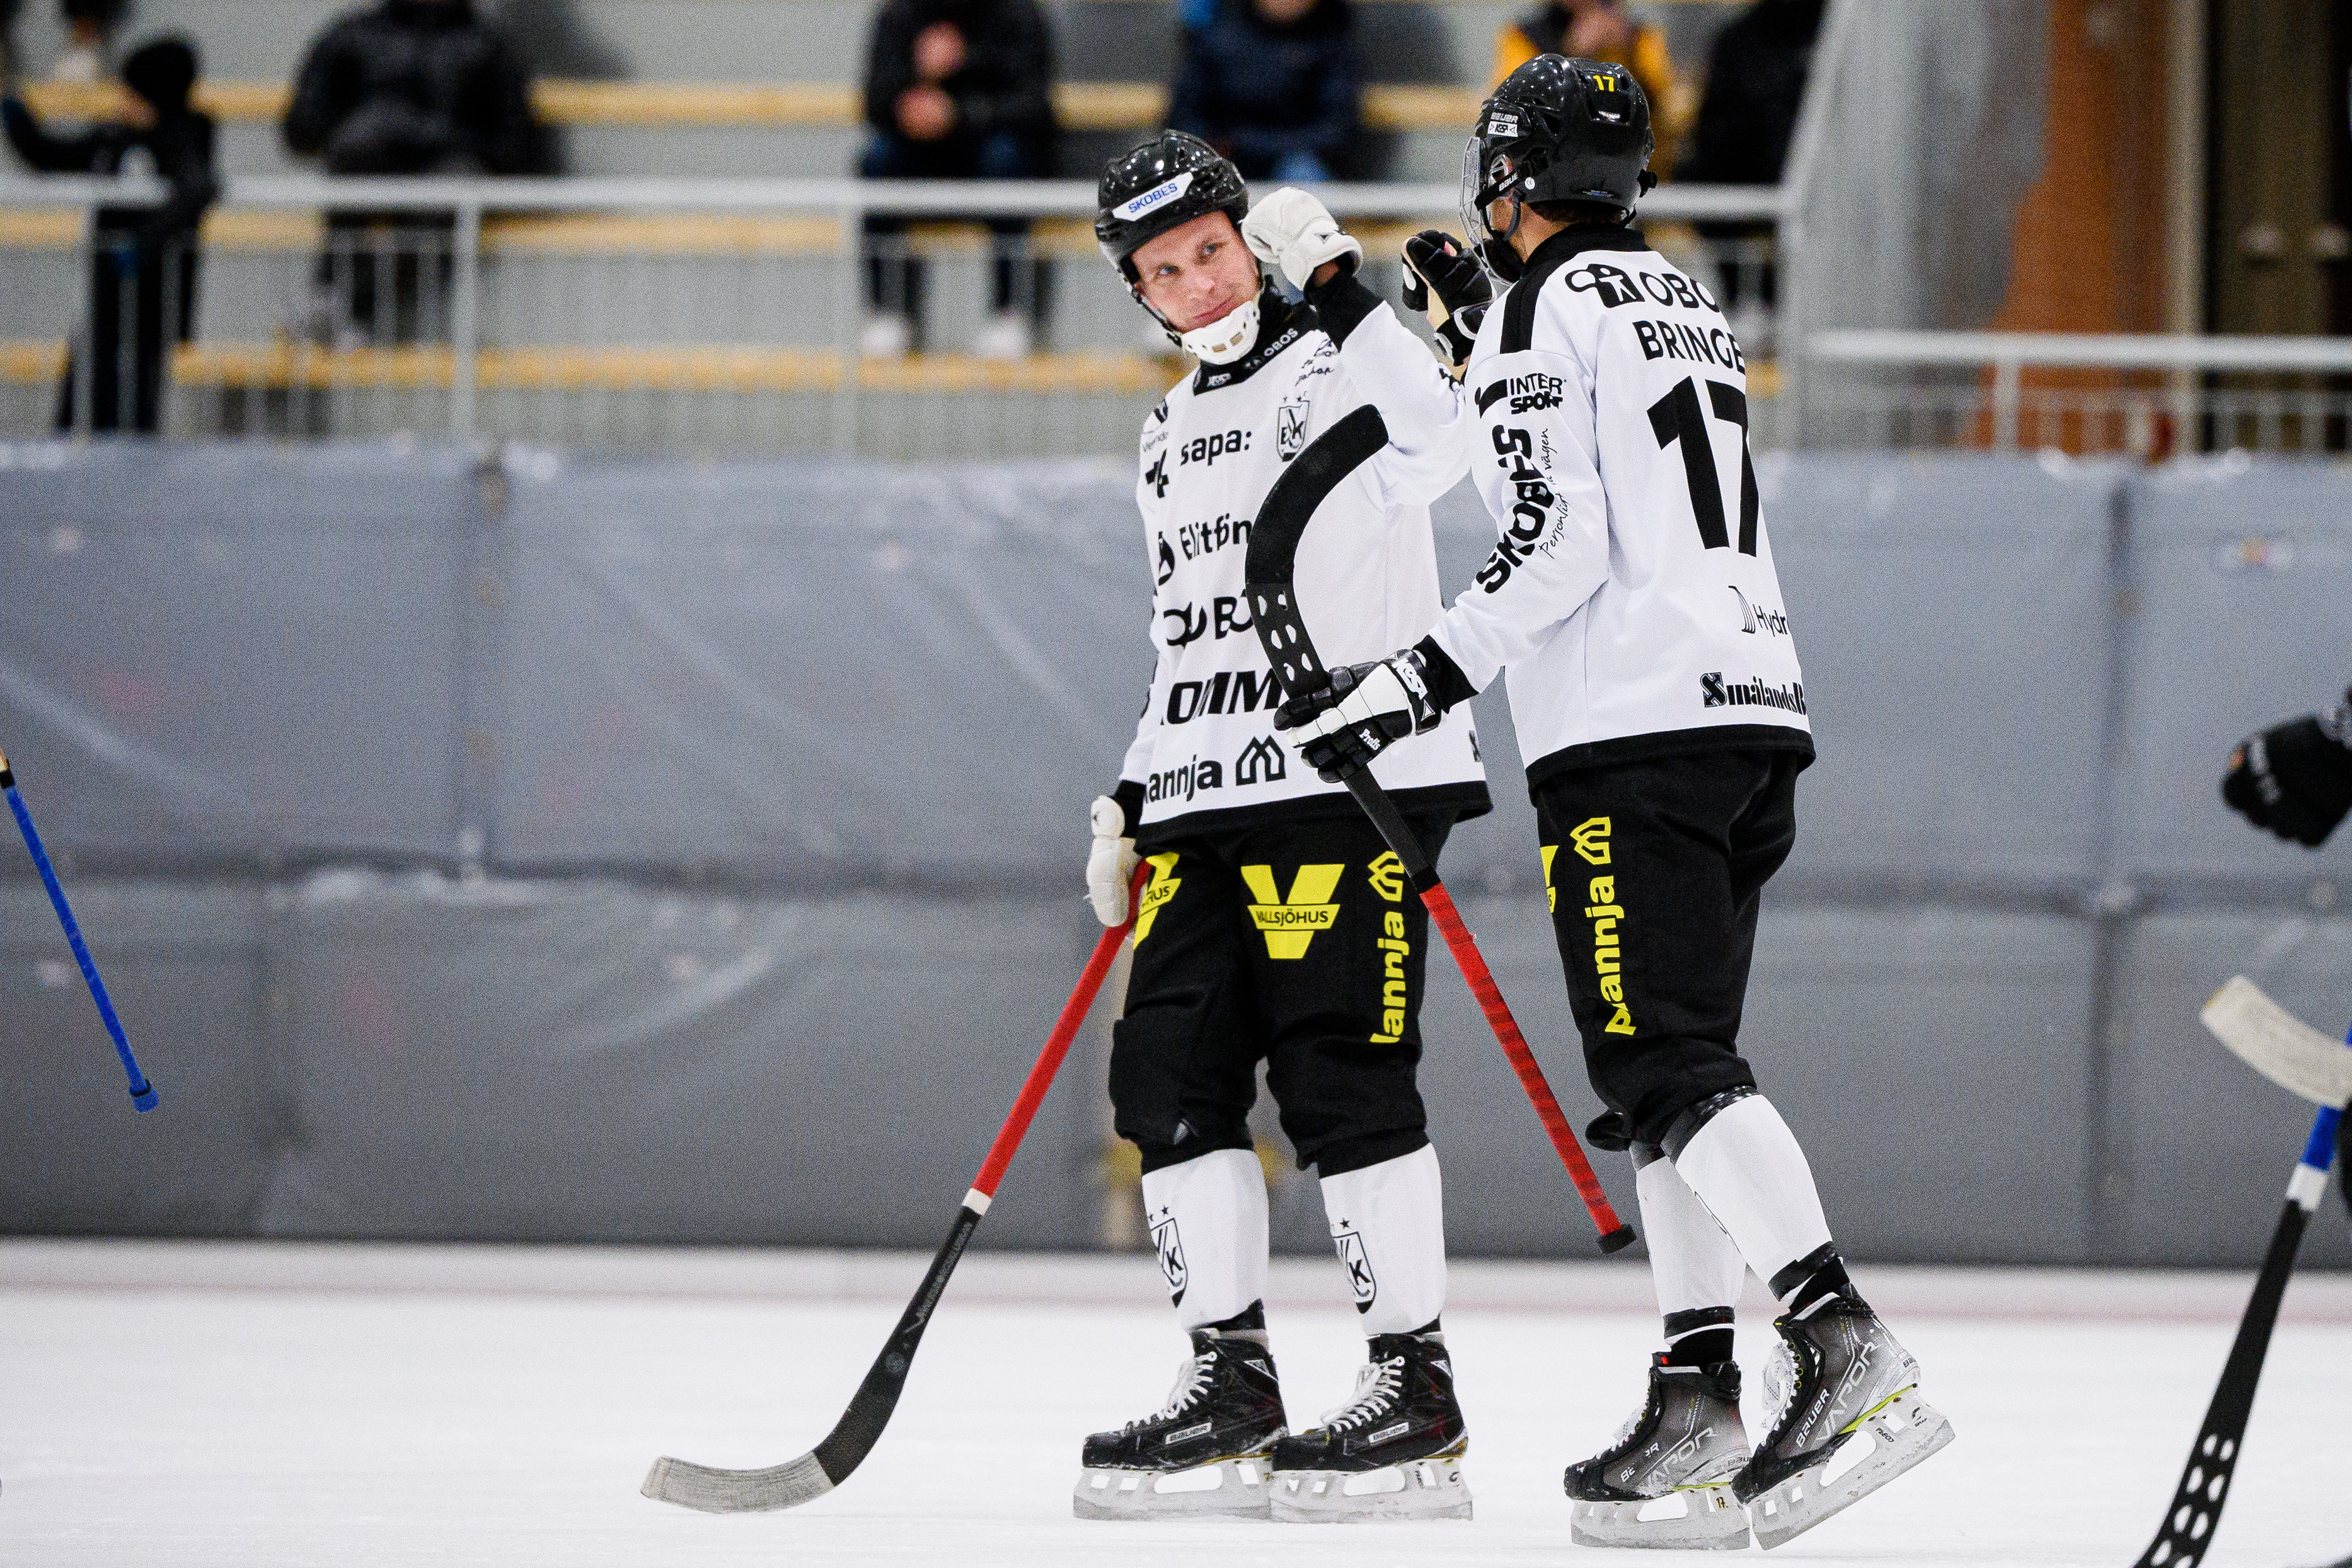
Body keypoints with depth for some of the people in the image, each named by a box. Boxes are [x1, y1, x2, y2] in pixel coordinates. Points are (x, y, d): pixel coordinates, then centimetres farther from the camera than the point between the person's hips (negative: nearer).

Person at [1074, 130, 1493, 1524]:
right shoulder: (1174, 436, 22)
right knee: (1171, 1074, 3)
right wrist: (1134, 798, 21)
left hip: (1347, 782, -8)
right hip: (1208, 802, 8)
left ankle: (1418, 1390, -6)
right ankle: (1233, 1384, 9)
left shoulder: (1339, 364, -2)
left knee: (1341, 1078, -11)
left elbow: (1435, 440, -25)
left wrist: (1340, 295, -24)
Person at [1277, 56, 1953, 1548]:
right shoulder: (1681, 296, 21)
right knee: (1675, 1068, 9)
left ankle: (1847, 1348, -27)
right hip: (1755, 710, 9)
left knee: (1668, 1064, -13)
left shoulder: (1541, 313, -6)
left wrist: (1422, 682, -12)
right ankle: (1699, 1410, 3)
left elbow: (1558, 542, -15)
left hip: (1633, 730, -9)